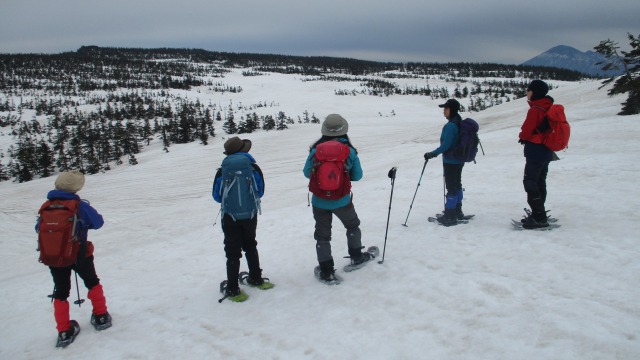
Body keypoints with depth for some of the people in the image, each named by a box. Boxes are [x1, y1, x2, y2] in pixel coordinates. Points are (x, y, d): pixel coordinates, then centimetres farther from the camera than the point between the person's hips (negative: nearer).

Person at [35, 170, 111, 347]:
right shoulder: (80, 205, -16)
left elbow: (38, 228, 7)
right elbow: (98, 222, -7)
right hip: (79, 255, -3)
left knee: (60, 292, 14)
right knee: (92, 283, 21)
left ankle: (64, 331, 17)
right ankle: (101, 317, 30)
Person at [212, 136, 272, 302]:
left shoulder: (222, 172, -11)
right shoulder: (254, 169, -9)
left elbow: (217, 196, -4)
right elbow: (260, 192, -1)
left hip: (230, 217, -2)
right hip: (250, 215, 2)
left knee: (233, 252, 7)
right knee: (250, 246, 22)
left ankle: (232, 289, 8)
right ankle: (255, 278, 35)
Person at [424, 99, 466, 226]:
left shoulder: (450, 126, -22)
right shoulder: (460, 123, 7)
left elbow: (446, 145, -25)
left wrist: (432, 154, -18)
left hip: (450, 162, -9)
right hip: (460, 160, 9)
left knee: (451, 187, -2)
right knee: (457, 185, 18)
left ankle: (450, 216, 6)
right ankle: (457, 212, 30)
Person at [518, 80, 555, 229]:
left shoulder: (535, 110, -18)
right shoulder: (548, 107, 11)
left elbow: (527, 130, -17)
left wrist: (521, 137, 4)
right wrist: (525, 137, 14)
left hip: (535, 152, -10)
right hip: (547, 151, 10)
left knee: (530, 183, -6)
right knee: (540, 182, 16)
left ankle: (539, 218, -7)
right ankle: (539, 215, 25)